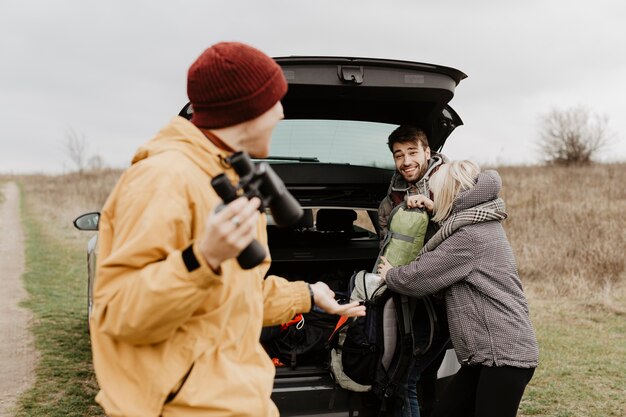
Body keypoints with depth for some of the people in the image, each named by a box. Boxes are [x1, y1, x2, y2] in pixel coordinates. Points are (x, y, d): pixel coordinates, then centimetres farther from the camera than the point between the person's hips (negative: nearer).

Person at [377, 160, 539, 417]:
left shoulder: (470, 235, -17)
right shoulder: (479, 224, 14)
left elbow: (419, 278, -12)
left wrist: (388, 275, 8)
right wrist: (434, 209, 18)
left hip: (504, 354, -10)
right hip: (489, 352, 10)